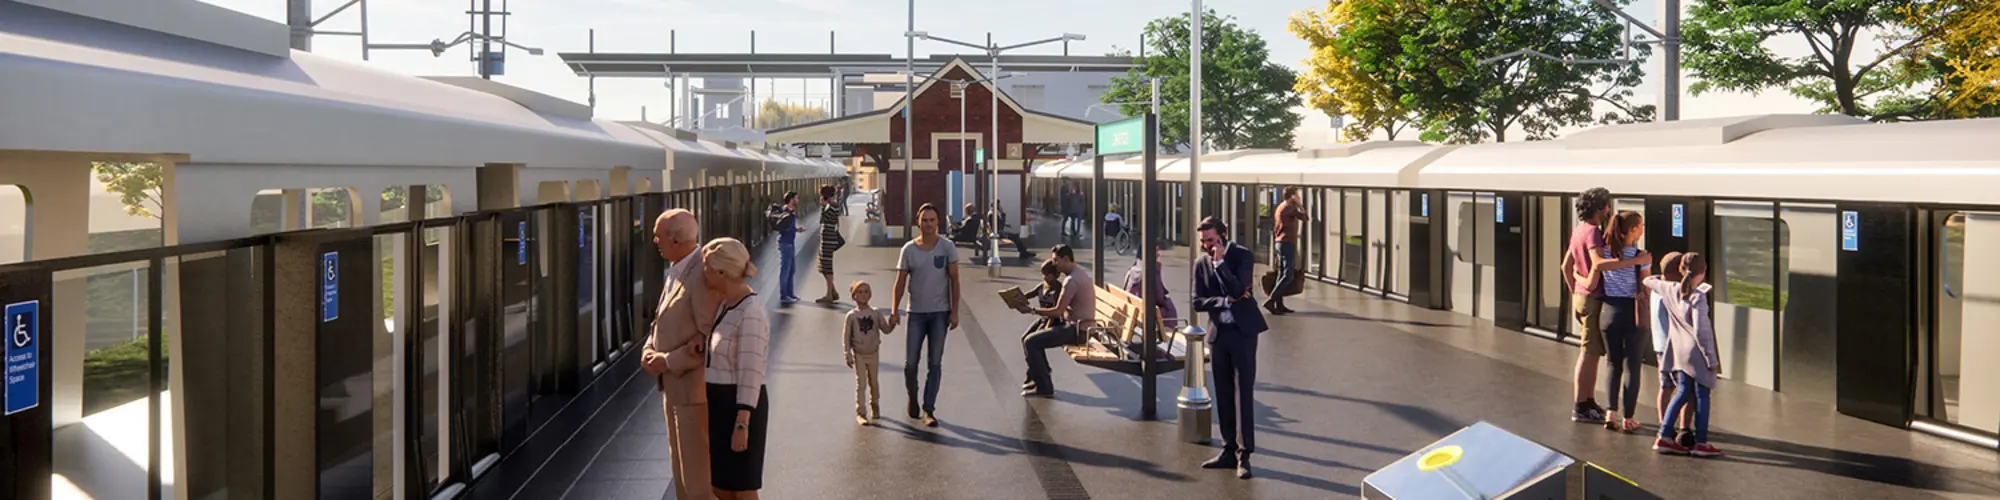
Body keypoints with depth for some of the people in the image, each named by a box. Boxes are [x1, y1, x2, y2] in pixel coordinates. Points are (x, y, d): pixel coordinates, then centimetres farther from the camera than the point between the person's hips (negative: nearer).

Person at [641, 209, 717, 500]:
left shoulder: (701, 276, -21)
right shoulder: (677, 272, 10)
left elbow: (713, 341, -24)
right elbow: (662, 323, 18)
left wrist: (668, 362, -17)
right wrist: (649, 353, -1)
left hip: (696, 391, -10)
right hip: (675, 390, 10)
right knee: (682, 475, 19)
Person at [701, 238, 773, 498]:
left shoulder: (751, 313, -20)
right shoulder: (725, 304, 8)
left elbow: (751, 374, -21)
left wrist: (742, 425, -22)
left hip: (740, 405, -9)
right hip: (720, 401, 9)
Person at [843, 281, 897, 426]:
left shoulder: (876, 313, -3)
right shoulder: (852, 316, -9)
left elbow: (886, 330, -3)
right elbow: (846, 337, -7)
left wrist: (892, 323, -24)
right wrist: (848, 356, -11)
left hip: (874, 354, 2)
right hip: (859, 355, -2)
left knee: (873, 382, 16)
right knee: (861, 384, -4)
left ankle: (875, 406, 34)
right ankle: (861, 412, 1)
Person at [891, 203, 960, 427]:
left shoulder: (947, 248, -2)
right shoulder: (909, 249, -1)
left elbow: (954, 280, 0)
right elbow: (900, 282, 0)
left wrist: (955, 312, -5)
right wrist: (894, 310, -10)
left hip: (940, 313, 0)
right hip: (916, 312, 1)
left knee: (935, 364, 2)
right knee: (910, 362, 1)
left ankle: (928, 409, 8)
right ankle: (912, 398, 28)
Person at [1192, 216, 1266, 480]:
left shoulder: (1243, 256, -6)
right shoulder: (1201, 263, 6)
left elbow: (1238, 289, -20)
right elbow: (1198, 302, 1)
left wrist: (1219, 262, -19)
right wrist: (1225, 301, -11)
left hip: (1242, 331, -5)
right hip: (1218, 334, 5)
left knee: (1243, 392, -7)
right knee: (1223, 395, 8)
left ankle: (1243, 454, -6)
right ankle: (1229, 450, 16)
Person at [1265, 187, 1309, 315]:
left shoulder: (1281, 206, 17)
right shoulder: (1289, 207, -13)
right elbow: (1305, 218, -14)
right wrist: (1300, 205, -4)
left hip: (1281, 242, 10)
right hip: (1287, 243, -10)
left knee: (1282, 274, 10)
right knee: (1288, 276, -12)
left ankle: (1279, 304, 9)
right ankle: (1270, 301, -18)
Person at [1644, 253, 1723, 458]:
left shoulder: (1671, 290, -2)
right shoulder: (1698, 297, -19)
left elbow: (1649, 281, 19)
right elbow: (1700, 331, -21)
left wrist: (1661, 279, 38)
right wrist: (1711, 358, -15)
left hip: (1679, 352, 6)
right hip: (1697, 354, -6)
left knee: (1682, 393, 14)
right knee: (1701, 396, 4)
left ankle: (1664, 437, 12)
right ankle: (1701, 442, 6)